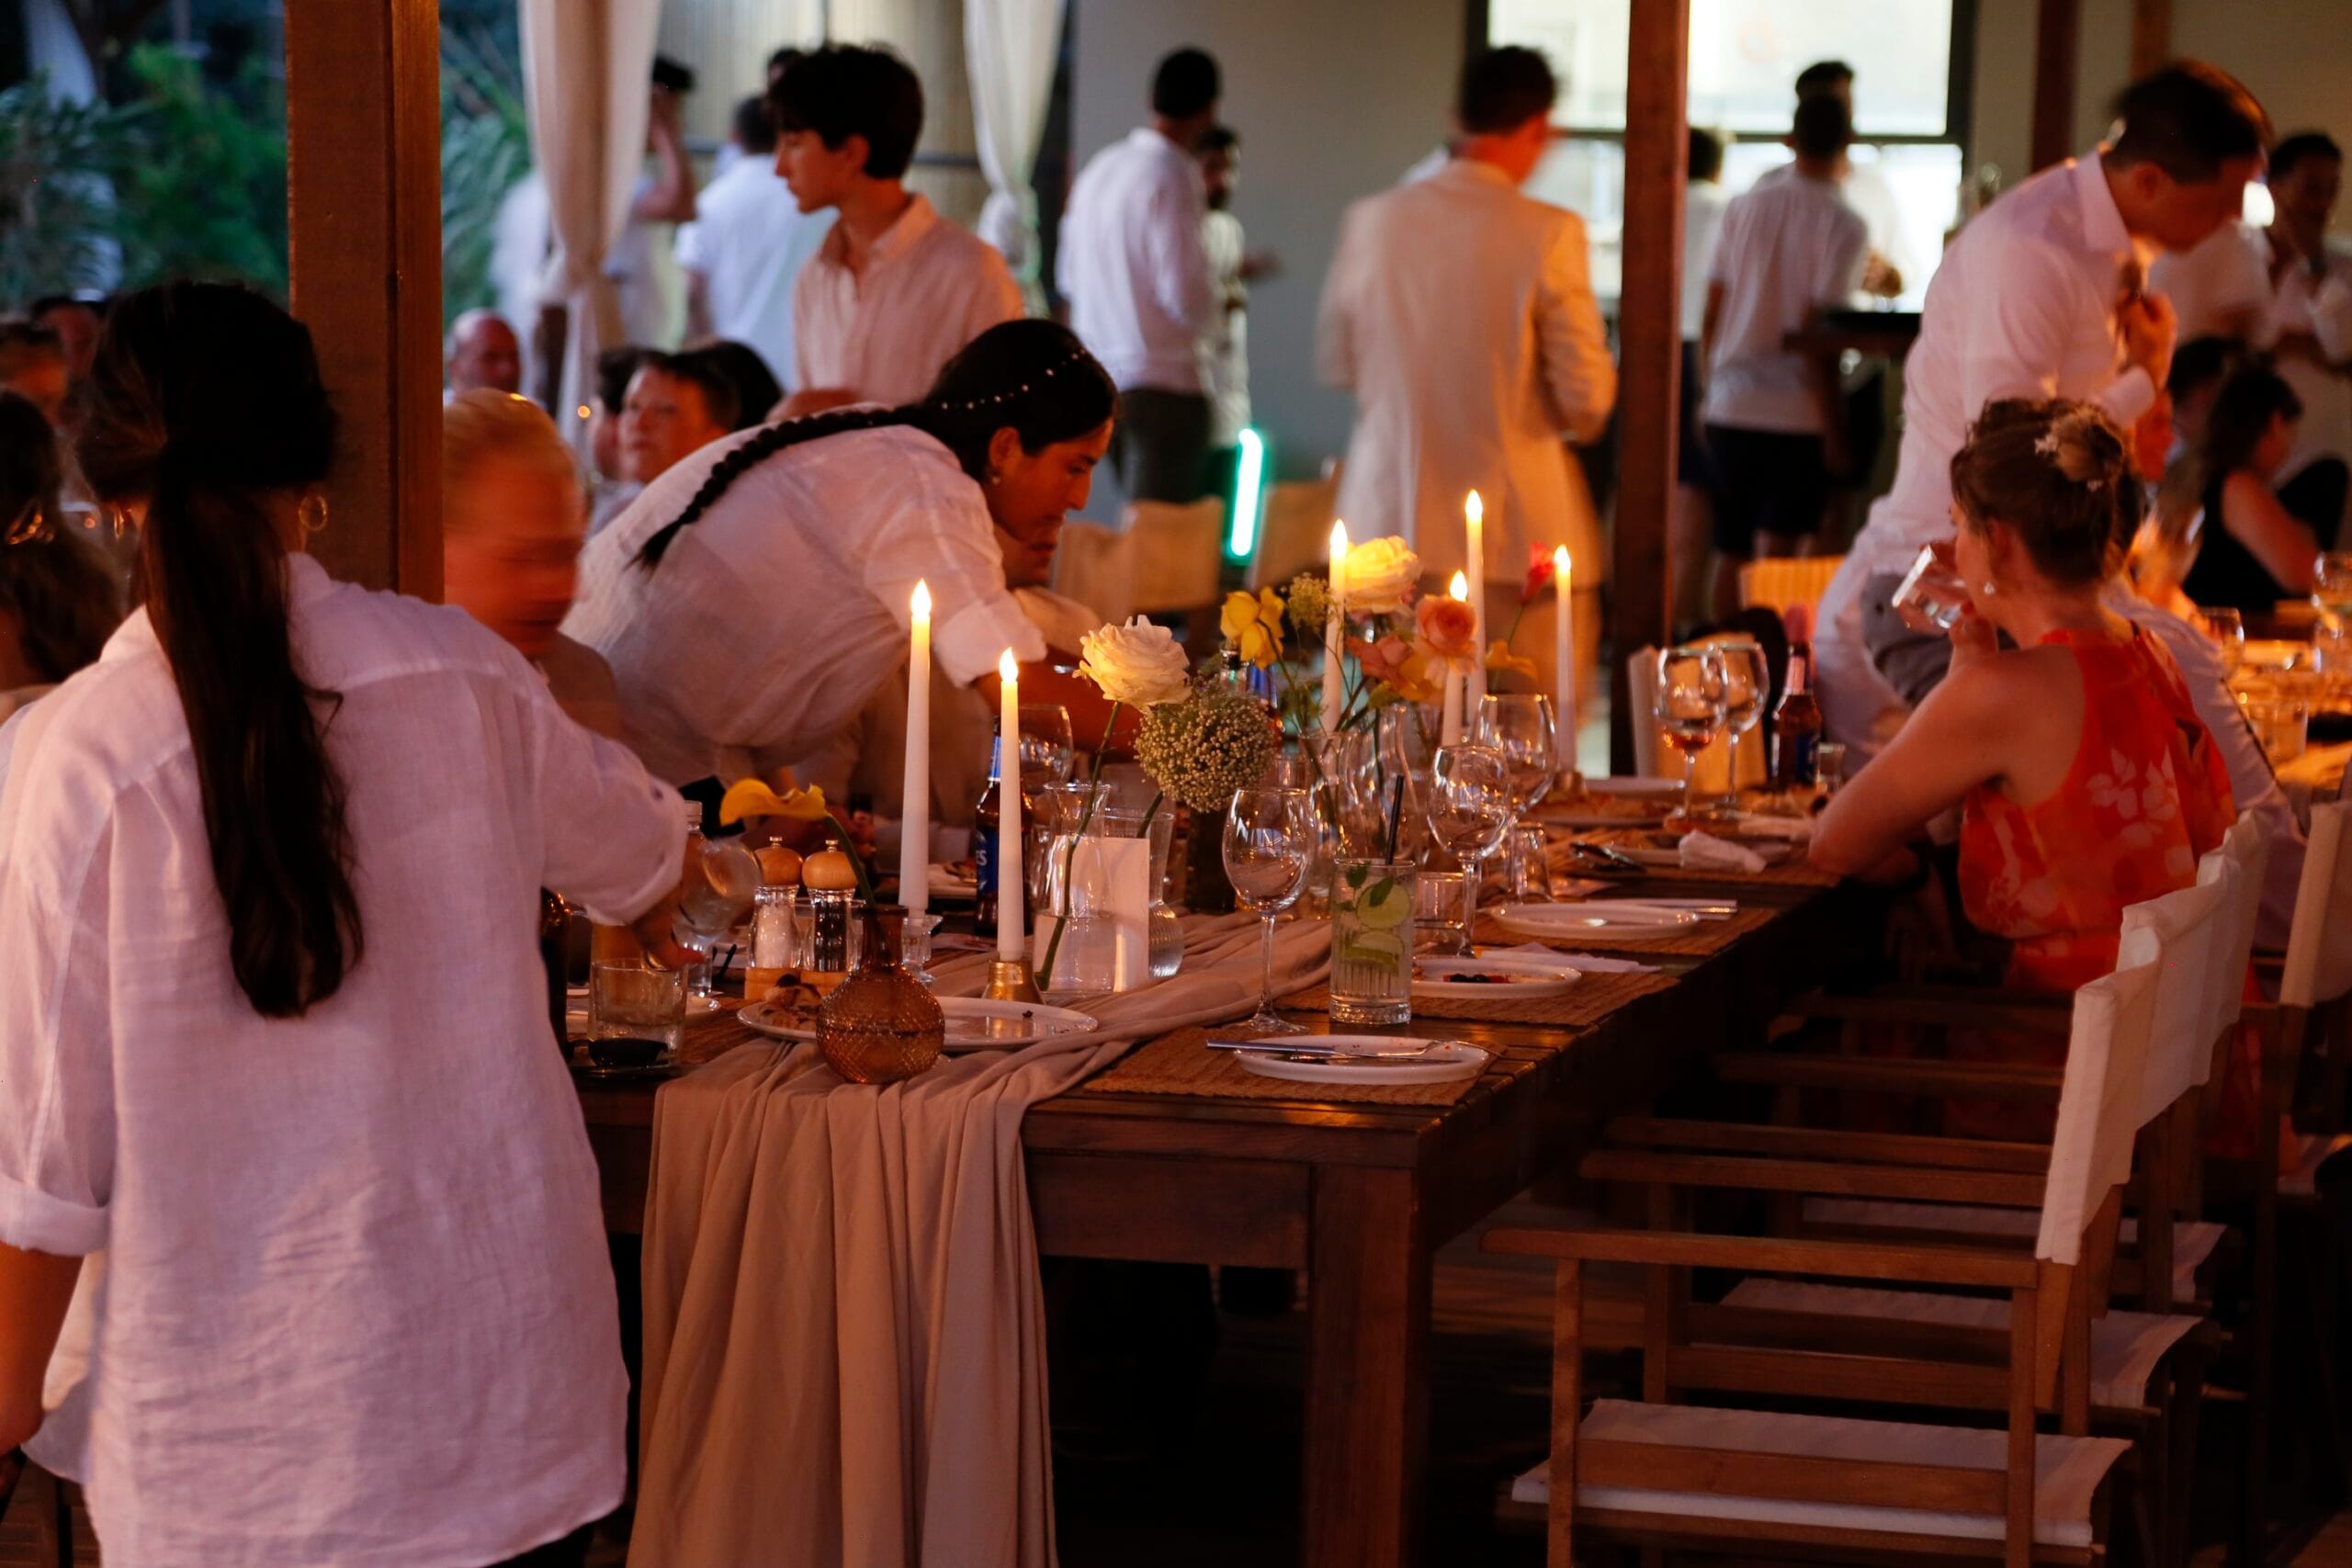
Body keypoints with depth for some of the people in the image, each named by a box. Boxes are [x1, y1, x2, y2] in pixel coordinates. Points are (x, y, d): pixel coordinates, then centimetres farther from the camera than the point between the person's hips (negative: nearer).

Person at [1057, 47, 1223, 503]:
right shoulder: (1172, 178, -14)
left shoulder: (1100, 168, 10)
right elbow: (1187, 297, -19)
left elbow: (1067, 277, 19)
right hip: (1163, 382, -8)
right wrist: (1218, 304, 1)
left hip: (1103, 376, 8)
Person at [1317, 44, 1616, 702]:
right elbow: (1587, 399, -10)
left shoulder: (1372, 220, 1)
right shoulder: (1549, 234, -11)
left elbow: (1336, 363, 12)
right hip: (1516, 527, -4)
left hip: (1390, 518, 4)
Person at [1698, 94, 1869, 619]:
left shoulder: (1742, 209, 6)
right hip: (1796, 417, -4)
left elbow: (1711, 315, 8)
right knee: (1778, 556, -3)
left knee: (1731, 552, 14)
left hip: (1728, 412, 5)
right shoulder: (1844, 227, -8)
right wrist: (1835, 428, -8)